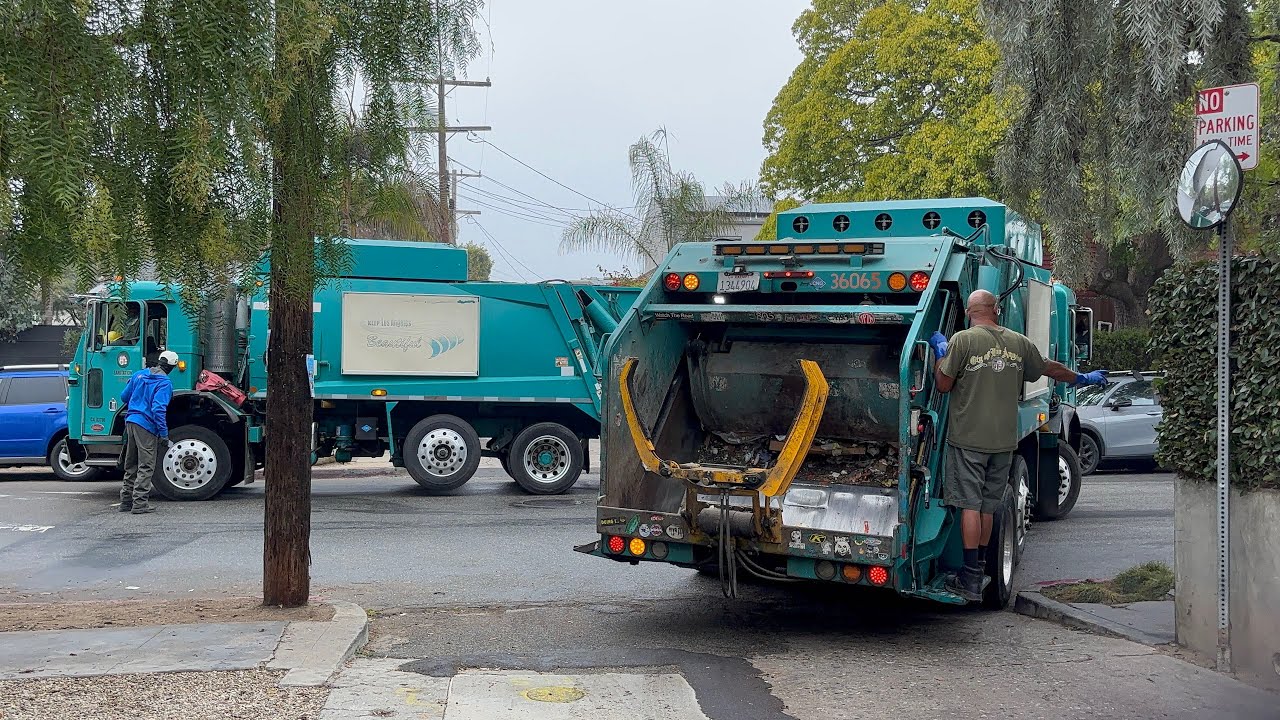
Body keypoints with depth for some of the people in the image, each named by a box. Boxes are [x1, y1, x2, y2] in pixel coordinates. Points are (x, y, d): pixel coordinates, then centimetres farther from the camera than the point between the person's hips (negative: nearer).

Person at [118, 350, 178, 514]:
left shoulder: (139, 375, 11)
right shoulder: (165, 383, -11)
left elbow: (124, 397, 18)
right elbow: (158, 409, -20)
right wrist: (164, 434, -18)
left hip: (131, 421, 8)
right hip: (146, 426, -7)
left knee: (131, 465, 17)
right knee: (146, 467, -2)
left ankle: (126, 501, 23)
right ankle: (139, 503, -4)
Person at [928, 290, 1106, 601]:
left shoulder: (963, 339, -9)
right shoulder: (1019, 343, 6)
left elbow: (943, 384, -7)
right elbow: (1050, 368, 20)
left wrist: (940, 351, 9)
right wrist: (1083, 378, 38)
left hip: (968, 438, -4)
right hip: (1004, 440, 5)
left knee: (970, 504, -2)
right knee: (988, 506, 14)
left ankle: (970, 578, -3)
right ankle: (978, 570, 22)